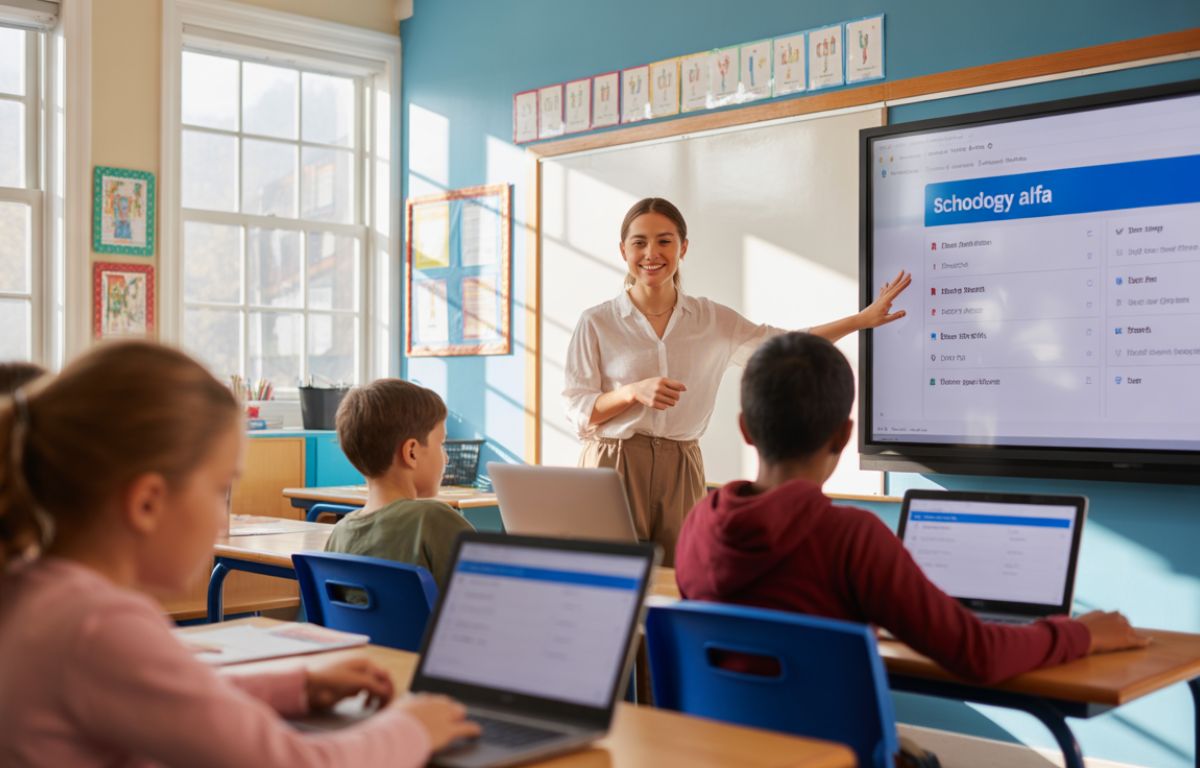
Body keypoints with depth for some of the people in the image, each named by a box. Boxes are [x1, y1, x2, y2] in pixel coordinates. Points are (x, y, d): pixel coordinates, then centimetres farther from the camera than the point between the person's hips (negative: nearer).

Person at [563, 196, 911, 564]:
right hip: (614, 466, -2)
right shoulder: (596, 323, 0)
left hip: (681, 470, 3)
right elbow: (577, 411, -1)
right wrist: (634, 392, -17)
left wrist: (862, 319, 5)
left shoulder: (711, 320, 8)